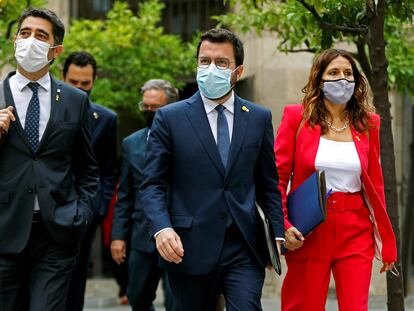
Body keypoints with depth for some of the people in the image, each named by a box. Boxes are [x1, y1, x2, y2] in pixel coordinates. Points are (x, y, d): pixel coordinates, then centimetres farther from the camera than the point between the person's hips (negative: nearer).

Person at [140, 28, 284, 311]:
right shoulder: (170, 118, 2)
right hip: (189, 249, -1)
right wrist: (161, 228, -17)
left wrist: (277, 234, 4)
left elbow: (269, 183, 13)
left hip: (244, 249, 1)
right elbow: (153, 184, -1)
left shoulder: (259, 118, 9)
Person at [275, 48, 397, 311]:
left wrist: (386, 242, 9)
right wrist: (282, 226, -13)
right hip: (307, 233, -2)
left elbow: (375, 184, 10)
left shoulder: (367, 123, 8)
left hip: (355, 232, 2)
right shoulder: (297, 117, 0)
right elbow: (278, 177, 0)